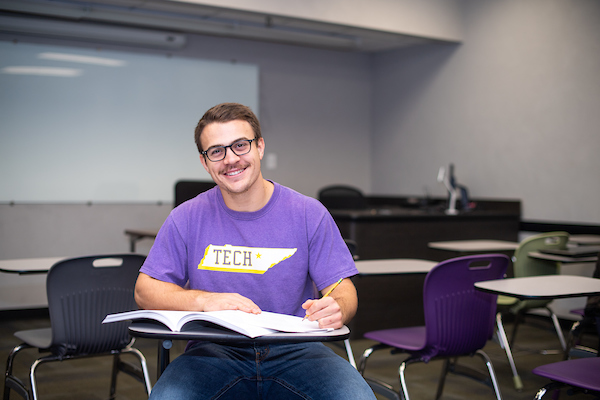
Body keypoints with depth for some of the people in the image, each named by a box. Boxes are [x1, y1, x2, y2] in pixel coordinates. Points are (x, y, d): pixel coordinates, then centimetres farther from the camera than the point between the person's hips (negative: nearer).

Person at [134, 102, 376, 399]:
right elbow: (145, 289, 1)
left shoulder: (309, 214, 1)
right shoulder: (187, 218, 2)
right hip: (215, 352, 1)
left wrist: (336, 308, -26)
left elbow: (342, 289, 0)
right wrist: (204, 300, -18)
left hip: (294, 350, 0)